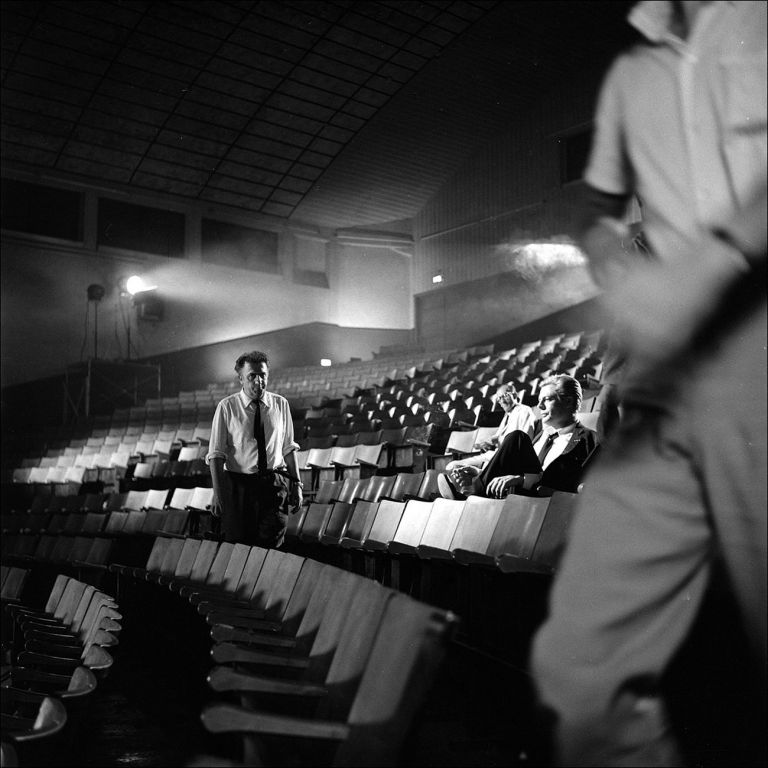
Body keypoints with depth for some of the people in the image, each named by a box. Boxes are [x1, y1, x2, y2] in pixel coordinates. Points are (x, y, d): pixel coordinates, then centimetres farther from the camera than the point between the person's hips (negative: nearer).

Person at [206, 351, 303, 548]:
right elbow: (216, 454, -6)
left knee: (272, 544, 0)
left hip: (275, 486, 2)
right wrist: (218, 494, -13)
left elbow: (288, 448, 9)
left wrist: (296, 483, 4)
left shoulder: (280, 404, 3)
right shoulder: (226, 407, -5)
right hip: (239, 485, -2)